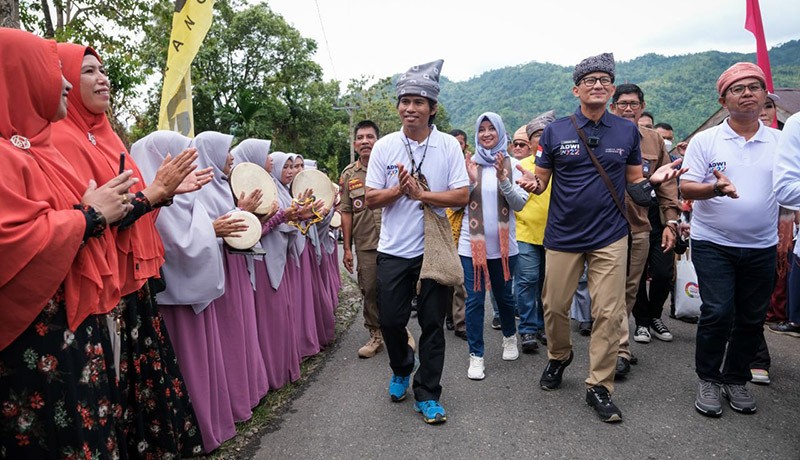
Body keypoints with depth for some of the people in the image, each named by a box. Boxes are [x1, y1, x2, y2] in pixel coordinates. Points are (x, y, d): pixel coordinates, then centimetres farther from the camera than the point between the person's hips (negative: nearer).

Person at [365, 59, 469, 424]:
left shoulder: (449, 146, -2)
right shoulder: (384, 146, 1)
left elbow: (462, 196, -7)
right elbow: (371, 199, 0)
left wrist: (421, 194, -18)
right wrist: (400, 189, -18)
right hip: (393, 250, 2)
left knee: (432, 324, 6)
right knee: (390, 320, 9)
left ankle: (427, 396, 21)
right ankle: (401, 371, 39)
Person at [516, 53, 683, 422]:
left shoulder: (628, 131, 6)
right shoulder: (555, 131, 1)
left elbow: (633, 180, 11)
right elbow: (541, 181, 4)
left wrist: (654, 178, -11)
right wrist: (531, 183, -19)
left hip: (610, 236, 1)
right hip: (563, 236, 0)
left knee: (608, 313, 0)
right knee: (554, 306, 8)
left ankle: (599, 386, 15)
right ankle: (559, 357, 37)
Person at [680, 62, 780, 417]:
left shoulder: (781, 142, 6)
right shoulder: (705, 140, -2)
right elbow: (686, 188, -7)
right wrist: (716, 188, -27)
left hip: (762, 246, 3)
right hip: (714, 244, -3)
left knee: (751, 318, 10)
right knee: (718, 313, -7)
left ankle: (736, 380, 27)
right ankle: (708, 381, 12)